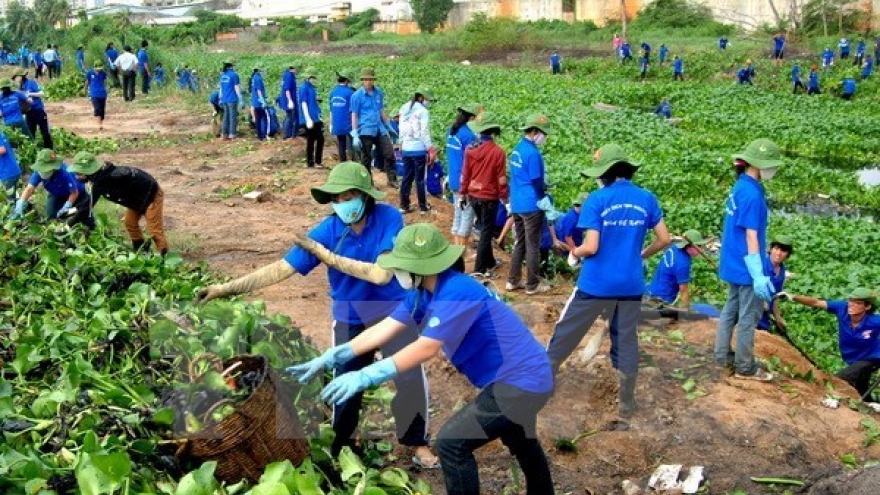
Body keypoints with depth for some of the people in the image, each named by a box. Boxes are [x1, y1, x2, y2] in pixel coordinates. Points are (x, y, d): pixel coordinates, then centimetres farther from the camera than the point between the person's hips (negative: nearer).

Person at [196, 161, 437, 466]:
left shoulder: (389, 218, -24)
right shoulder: (328, 230, -20)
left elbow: (382, 274, -31)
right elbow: (282, 268, -21)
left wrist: (331, 258, -31)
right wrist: (228, 288, -28)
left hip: (393, 311, -1)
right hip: (350, 319, 1)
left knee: (412, 379, 1)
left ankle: (418, 442, 26)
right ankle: (337, 447, 34)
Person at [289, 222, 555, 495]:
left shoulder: (456, 292, -29)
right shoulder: (423, 292, 0)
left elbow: (426, 348, -32)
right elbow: (383, 330, -2)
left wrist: (364, 377, -34)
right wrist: (328, 358, -8)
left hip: (521, 381, -10)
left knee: (451, 443, -12)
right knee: (520, 442, 33)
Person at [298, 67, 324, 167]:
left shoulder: (312, 87, 13)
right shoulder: (304, 88, -12)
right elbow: (304, 104, -16)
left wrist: (318, 117, 20)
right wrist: (308, 119, -20)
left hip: (316, 119, 8)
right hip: (309, 120, -8)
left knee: (320, 139, 10)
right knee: (311, 141, -1)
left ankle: (318, 161, 20)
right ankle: (310, 163, 8)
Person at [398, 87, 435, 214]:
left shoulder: (404, 110, 10)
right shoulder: (423, 111, -11)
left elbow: (401, 130, 13)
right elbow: (425, 133, -14)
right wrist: (431, 150, -10)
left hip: (406, 149, 6)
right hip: (419, 149, -6)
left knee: (406, 178, 11)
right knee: (420, 179, 1)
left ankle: (404, 206, 13)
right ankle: (423, 207, 8)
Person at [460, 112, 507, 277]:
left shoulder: (470, 149, -3)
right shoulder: (498, 151, -17)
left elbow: (465, 174, 4)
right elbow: (501, 178, -12)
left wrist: (462, 194, 13)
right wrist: (505, 198, -1)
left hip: (473, 196, 5)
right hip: (489, 197, -5)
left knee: (484, 229, 21)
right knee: (486, 232, 4)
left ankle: (490, 261, 34)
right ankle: (480, 268, 5)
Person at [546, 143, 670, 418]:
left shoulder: (597, 200, -12)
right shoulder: (647, 199, 0)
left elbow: (591, 247, -16)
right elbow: (664, 239, 4)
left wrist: (575, 252, 5)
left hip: (595, 284, -3)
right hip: (631, 285, 3)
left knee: (566, 333, 12)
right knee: (626, 341, 13)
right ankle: (626, 402, 21)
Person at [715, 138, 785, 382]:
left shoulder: (740, 187, 7)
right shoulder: (752, 193, -21)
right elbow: (751, 236, -23)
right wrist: (758, 275, -22)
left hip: (733, 263, 9)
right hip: (746, 267, -9)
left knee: (731, 309, 18)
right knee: (749, 316, 2)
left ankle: (723, 355, 28)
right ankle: (745, 367, 11)